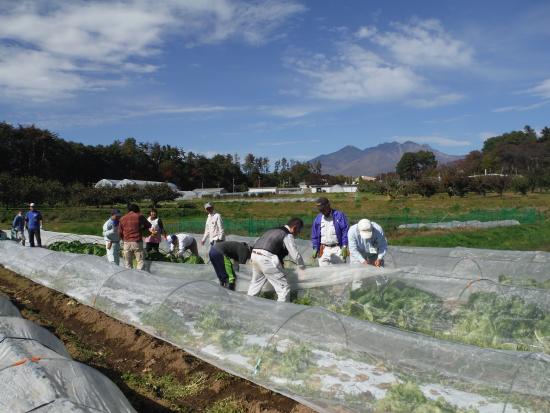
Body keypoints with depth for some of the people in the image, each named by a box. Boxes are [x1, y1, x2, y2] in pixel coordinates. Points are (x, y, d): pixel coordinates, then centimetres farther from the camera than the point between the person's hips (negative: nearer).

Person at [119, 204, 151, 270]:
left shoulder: (122, 218, 8)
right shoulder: (139, 216, -1)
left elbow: (120, 232, 10)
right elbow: (148, 225, 10)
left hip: (127, 243, 3)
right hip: (137, 243, -3)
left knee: (127, 263, 10)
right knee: (140, 261, 2)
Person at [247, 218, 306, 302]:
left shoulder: (275, 230, 25)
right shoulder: (288, 235, -1)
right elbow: (295, 255, -1)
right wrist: (302, 267, 15)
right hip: (267, 259, -9)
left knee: (255, 284, 28)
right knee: (284, 289, -1)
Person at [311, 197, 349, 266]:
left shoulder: (339, 215, -2)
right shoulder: (318, 219, 10)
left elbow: (345, 231, -4)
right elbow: (314, 235, 15)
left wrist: (344, 246, -10)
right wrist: (315, 248, 6)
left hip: (337, 249, -3)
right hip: (324, 250, 3)